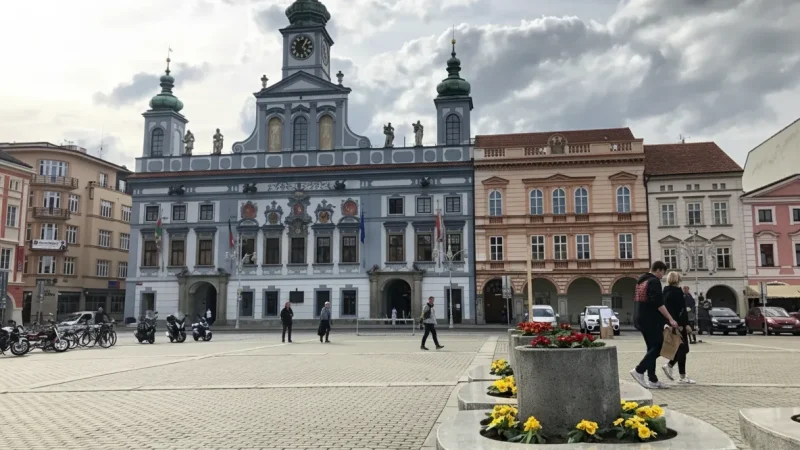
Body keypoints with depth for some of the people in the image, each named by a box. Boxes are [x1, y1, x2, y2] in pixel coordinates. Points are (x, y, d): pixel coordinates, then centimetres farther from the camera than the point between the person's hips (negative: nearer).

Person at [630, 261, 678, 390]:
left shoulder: (640, 281, 18)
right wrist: (670, 319, -18)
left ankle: (652, 380, 10)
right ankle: (639, 370, -12)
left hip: (640, 319, 10)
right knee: (657, 347, -4)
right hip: (651, 320, -9)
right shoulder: (654, 281, -11)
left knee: (652, 348, 12)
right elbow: (658, 303, -20)